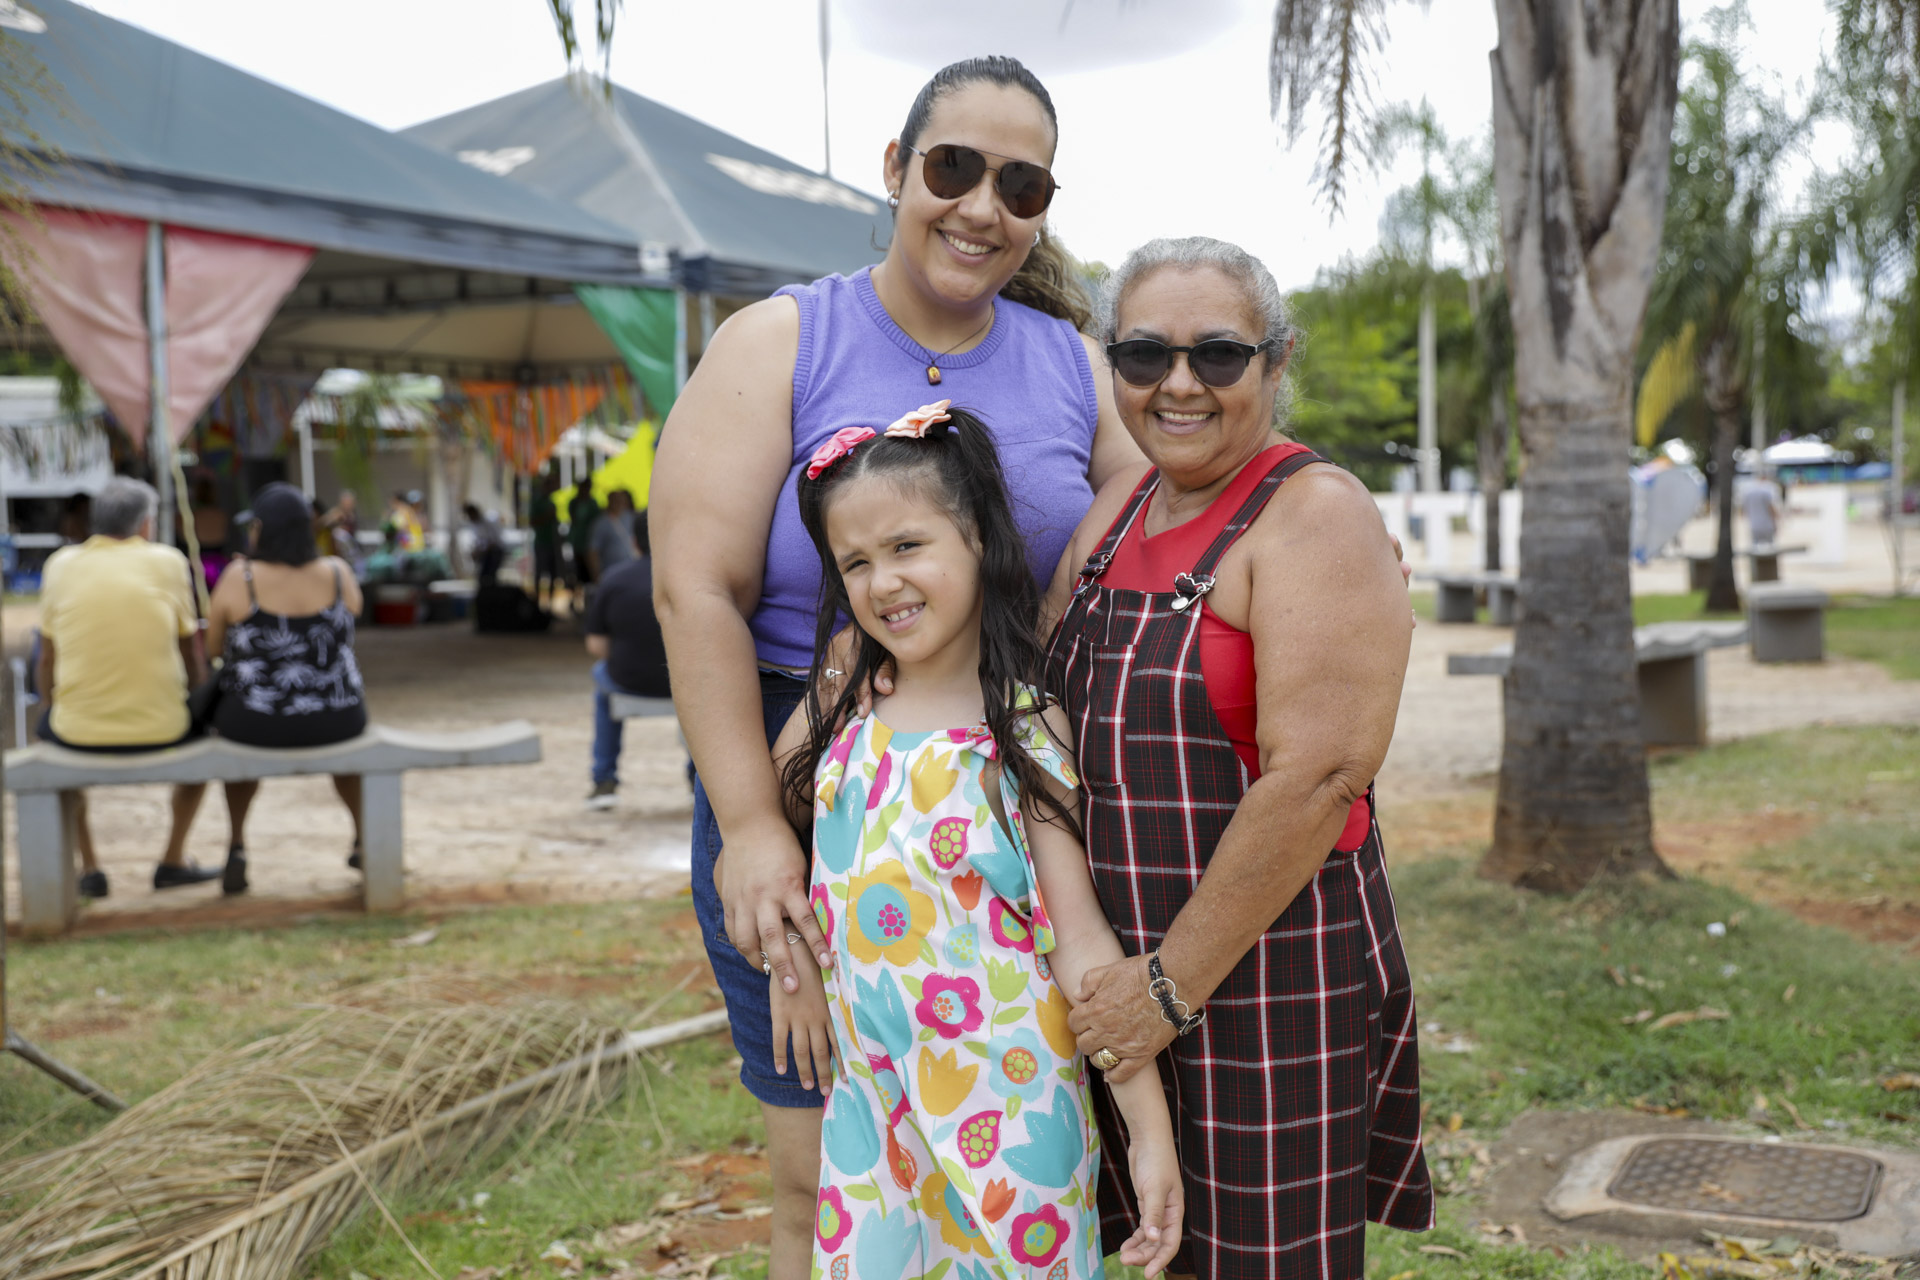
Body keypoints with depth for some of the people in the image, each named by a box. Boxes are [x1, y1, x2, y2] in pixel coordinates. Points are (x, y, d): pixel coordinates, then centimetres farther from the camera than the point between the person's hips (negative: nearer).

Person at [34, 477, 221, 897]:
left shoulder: (62, 564, 4)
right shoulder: (168, 562, 1)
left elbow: (46, 665, 10)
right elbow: (193, 656, 9)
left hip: (81, 735, 1)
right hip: (160, 731, -1)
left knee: (47, 727, 35)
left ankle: (89, 868, 30)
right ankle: (174, 860, 28)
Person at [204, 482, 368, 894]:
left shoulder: (240, 580, -12)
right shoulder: (338, 573, -6)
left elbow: (213, 644, 3)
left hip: (257, 725, -1)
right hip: (335, 725, 1)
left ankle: (236, 847, 31)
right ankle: (365, 838, 42)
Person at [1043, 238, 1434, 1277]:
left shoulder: (1313, 517, -13)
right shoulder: (1120, 506, 10)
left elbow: (1316, 776, -21)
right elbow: (1045, 712, 18)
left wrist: (1173, 984, -19)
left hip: (1267, 984, -6)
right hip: (1119, 977, 7)